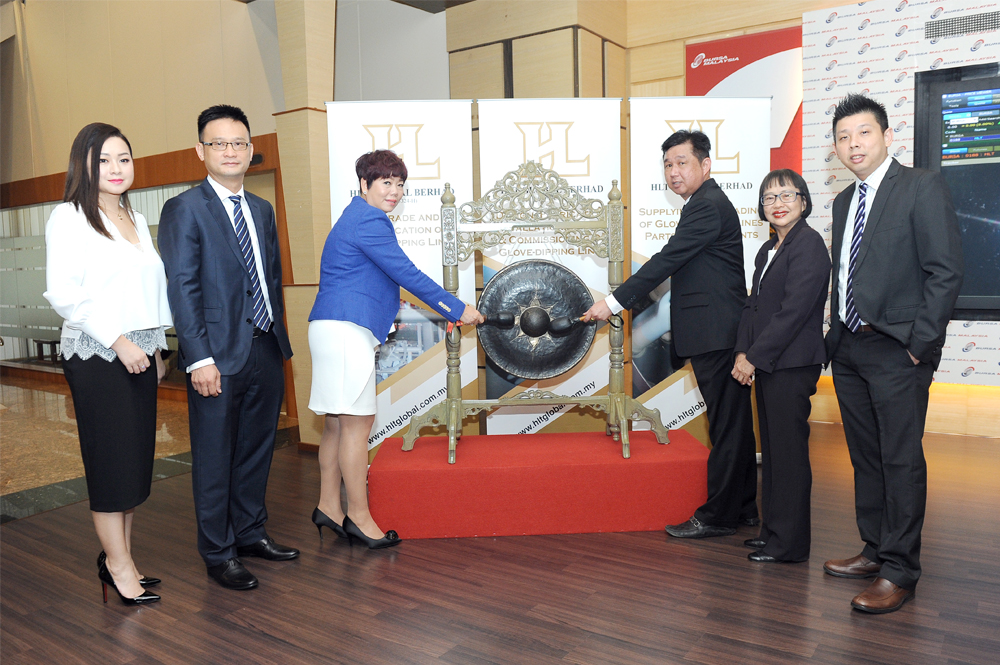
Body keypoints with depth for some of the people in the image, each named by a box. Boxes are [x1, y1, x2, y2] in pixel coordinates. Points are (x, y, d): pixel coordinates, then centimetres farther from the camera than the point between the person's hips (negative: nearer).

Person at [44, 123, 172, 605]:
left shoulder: (136, 219, 16)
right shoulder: (69, 217, -6)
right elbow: (62, 294, -13)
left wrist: (156, 347, 15)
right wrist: (118, 340, -16)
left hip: (139, 354, 7)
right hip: (96, 356, -7)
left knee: (138, 459, 9)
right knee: (110, 459, 0)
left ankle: (120, 556, 23)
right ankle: (118, 565, 13)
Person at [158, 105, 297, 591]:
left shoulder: (262, 210, 14)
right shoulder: (184, 210, -6)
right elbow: (182, 289, -11)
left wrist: (280, 338, 12)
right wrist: (199, 358, -17)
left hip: (266, 350, 6)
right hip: (219, 355, -6)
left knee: (257, 449, 16)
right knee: (215, 458, 6)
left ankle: (250, 532, 33)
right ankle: (218, 554, 20)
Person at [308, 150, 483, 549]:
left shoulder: (356, 217, 23)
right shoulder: (369, 220, -10)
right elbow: (406, 274, -13)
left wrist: (388, 313, 29)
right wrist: (458, 310, -8)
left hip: (336, 329, 11)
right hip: (347, 330, -11)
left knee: (338, 421, 13)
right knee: (357, 421, -5)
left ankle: (329, 506, 22)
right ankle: (359, 516, 3)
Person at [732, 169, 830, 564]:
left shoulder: (809, 244, -10)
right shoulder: (768, 249, 17)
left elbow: (793, 310, -18)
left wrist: (755, 357, -16)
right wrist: (743, 353, 1)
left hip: (792, 365, -9)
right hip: (766, 365, 9)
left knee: (788, 451, -1)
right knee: (771, 448, 14)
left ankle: (789, 542, 10)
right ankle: (772, 529, 26)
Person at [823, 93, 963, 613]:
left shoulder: (922, 187, -5)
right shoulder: (844, 201, 16)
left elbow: (945, 272, -11)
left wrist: (919, 345, -15)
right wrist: (837, 335, 10)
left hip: (896, 352, -7)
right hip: (849, 350, 7)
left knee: (901, 461, -2)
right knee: (865, 458, 14)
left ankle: (899, 571, 9)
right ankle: (875, 550, 27)